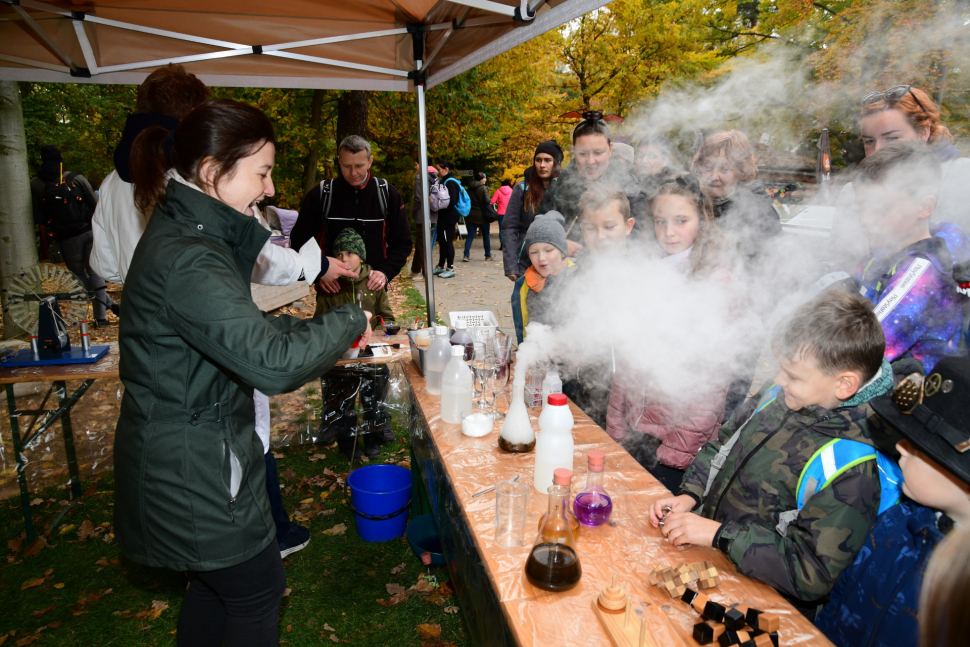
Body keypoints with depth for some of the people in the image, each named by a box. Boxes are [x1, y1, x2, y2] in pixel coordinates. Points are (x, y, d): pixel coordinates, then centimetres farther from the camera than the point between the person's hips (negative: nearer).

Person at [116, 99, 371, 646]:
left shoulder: (185, 233, 5)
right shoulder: (187, 260, -28)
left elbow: (239, 327, 13)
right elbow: (274, 364, -35)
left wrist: (320, 332, 1)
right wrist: (348, 321, -19)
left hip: (182, 452, 10)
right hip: (193, 471, -10)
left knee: (218, 580, 26)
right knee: (259, 590, 11)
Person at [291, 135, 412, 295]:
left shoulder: (387, 194, -1)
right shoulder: (320, 194, -4)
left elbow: (402, 243, 4)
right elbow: (300, 241, 2)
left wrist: (385, 272, -13)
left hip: (373, 288, 1)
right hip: (332, 289, -1)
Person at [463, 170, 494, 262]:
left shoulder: (469, 188, 7)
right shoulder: (483, 188, -10)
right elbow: (487, 201, -15)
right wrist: (490, 202, 4)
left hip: (471, 215, 4)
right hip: (482, 215, -4)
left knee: (470, 235, 4)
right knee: (486, 235, 9)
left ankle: (466, 255, -9)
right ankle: (488, 255, 14)